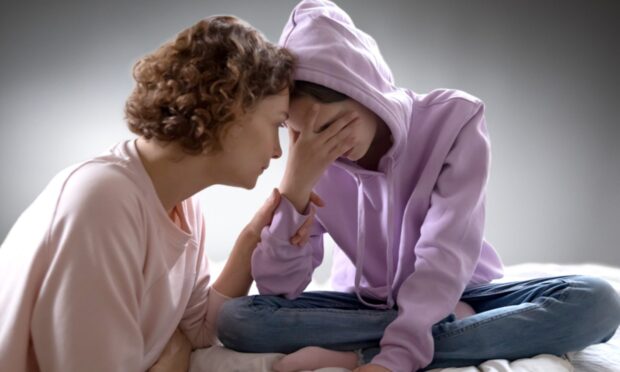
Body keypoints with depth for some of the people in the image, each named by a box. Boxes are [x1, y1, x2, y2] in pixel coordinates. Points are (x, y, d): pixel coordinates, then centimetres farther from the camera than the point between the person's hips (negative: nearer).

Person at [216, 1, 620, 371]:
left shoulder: (454, 118, -17)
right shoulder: (312, 161, -11)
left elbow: (446, 255, -27)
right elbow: (277, 287, -15)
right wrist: (295, 186, -28)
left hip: (458, 294, -1)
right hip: (364, 305, 1)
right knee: (236, 318, -23)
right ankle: (445, 326, -20)